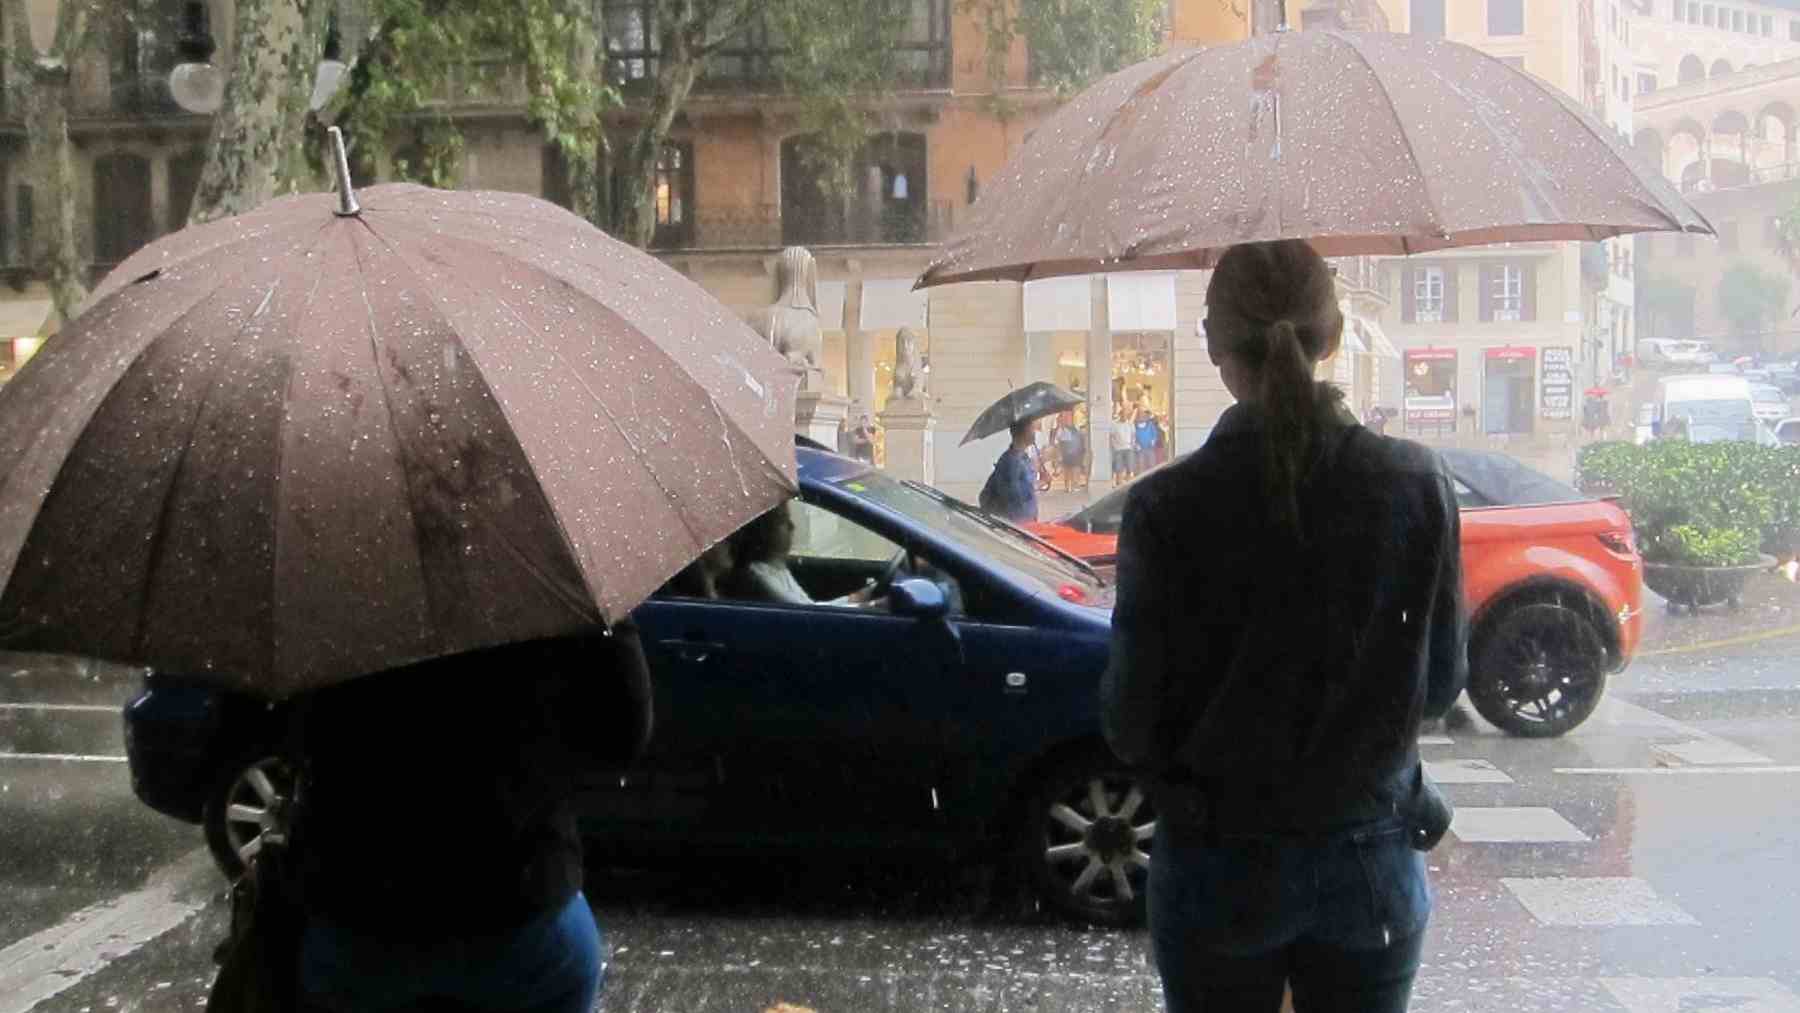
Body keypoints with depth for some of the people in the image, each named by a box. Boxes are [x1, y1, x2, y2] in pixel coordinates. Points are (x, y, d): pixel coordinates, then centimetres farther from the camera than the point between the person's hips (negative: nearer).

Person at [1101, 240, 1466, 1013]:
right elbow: (1440, 683, 2)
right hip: (1370, 862, 2)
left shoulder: (1166, 509, -16)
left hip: (1220, 869, -2)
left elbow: (1130, 721, -11)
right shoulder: (1417, 486, -8)